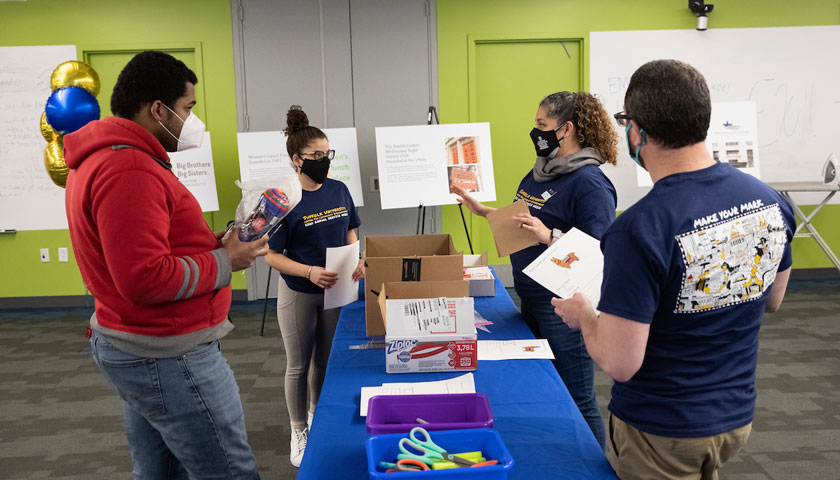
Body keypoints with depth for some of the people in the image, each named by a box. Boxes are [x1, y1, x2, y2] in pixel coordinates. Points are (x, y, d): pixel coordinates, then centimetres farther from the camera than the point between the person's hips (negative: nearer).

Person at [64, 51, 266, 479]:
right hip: (169, 356, -11)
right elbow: (146, 280, -28)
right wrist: (225, 261, -16)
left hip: (128, 343, 11)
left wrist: (211, 243, 5)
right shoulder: (130, 170, -23)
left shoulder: (97, 159, 13)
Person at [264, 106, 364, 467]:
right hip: (298, 293, -4)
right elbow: (272, 256, -15)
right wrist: (309, 272, -29)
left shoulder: (339, 190, -2)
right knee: (298, 365, 10)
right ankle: (299, 432, 29)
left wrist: (355, 260, -9)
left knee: (327, 360, 19)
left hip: (336, 289, 5)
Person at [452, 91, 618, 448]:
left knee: (576, 402, 3)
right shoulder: (539, 173, 10)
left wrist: (550, 236, -33)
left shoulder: (589, 182, -18)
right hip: (531, 299, 9)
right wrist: (481, 210, 16)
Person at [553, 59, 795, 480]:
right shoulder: (770, 201, -9)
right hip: (736, 417, 6)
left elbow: (620, 363, -27)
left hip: (661, 434, -6)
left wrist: (583, 315, -8)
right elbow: (772, 301, 8)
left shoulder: (639, 230, -31)